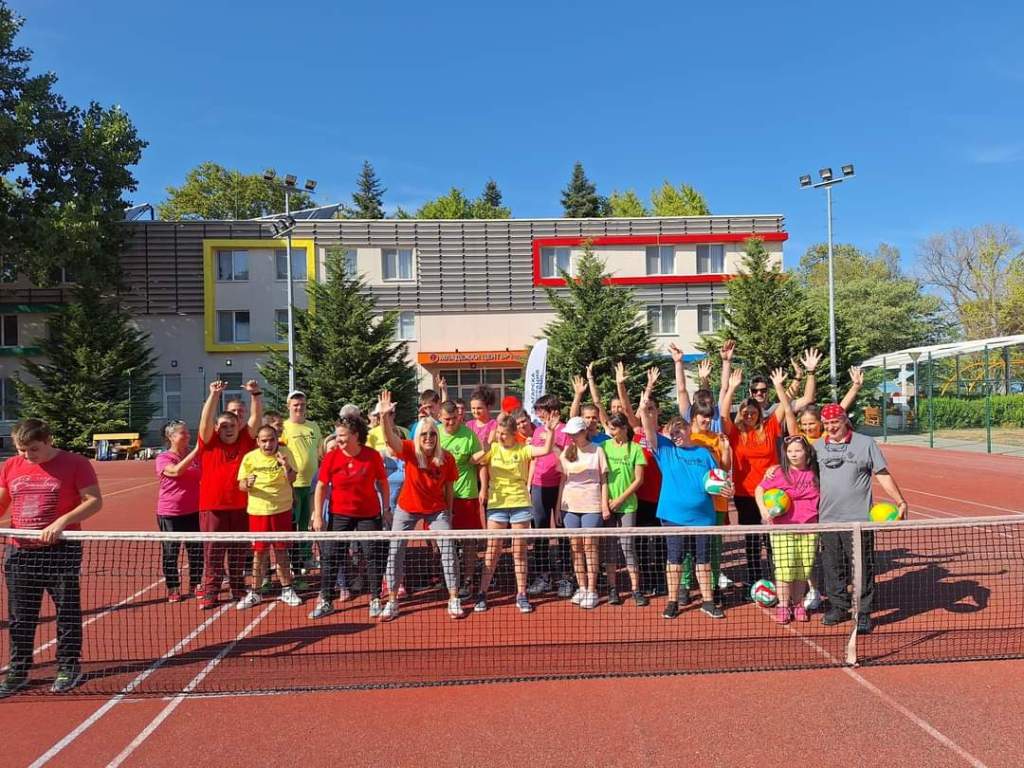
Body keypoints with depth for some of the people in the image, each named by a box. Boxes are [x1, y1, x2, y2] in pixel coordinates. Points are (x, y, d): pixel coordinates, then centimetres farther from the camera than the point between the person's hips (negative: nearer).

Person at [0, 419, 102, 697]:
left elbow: (95, 501, -12)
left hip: (61, 550, -4)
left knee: (67, 611, 6)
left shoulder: (75, 463, -8)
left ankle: (68, 668, 20)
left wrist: (62, 521, -23)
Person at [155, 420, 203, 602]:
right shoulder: (163, 458, -7)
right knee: (171, 552, 6)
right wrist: (195, 451, -32)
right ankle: (172, 589, 18)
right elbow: (176, 471, -29)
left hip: (194, 511, 4)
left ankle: (195, 585, 23)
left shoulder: (196, 455, 5)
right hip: (170, 513, -4)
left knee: (196, 550, 9)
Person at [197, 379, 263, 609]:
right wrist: (214, 395, -23)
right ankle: (210, 592, 14)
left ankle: (238, 588, 26)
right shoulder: (209, 442, 1)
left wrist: (256, 394, -16)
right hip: (213, 506, -2)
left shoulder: (246, 440, 5)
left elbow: (256, 418, -3)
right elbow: (206, 419, -13)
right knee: (213, 551, 5)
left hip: (242, 506, 2)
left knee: (239, 551, 13)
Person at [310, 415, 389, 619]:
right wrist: (317, 515, -8)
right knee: (330, 556, 2)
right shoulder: (331, 457, -9)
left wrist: (386, 508, 2)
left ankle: (375, 600, 18)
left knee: (373, 555, 4)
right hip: (339, 514, 1)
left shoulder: (373, 456, -10)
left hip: (369, 514, -1)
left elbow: (383, 483, 2)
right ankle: (326, 601, 13)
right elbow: (321, 487, -3)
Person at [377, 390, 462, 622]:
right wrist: (385, 416, -55)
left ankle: (454, 600, 7)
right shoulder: (410, 451, -17)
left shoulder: (446, 458, -14)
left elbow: (448, 488, -2)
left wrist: (449, 514, 3)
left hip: (437, 509, 0)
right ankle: (392, 602, 14)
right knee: (395, 551, 0)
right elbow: (391, 439, -38)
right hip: (407, 508, 0)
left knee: (448, 550, -6)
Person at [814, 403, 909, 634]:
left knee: (862, 568, -1)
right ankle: (838, 607, 26)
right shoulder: (817, 446, 10)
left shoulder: (865, 443, 1)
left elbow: (883, 475, 1)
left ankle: (863, 613, 11)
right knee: (832, 567, 11)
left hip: (858, 519, -3)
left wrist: (900, 502, -8)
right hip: (828, 519, 3)